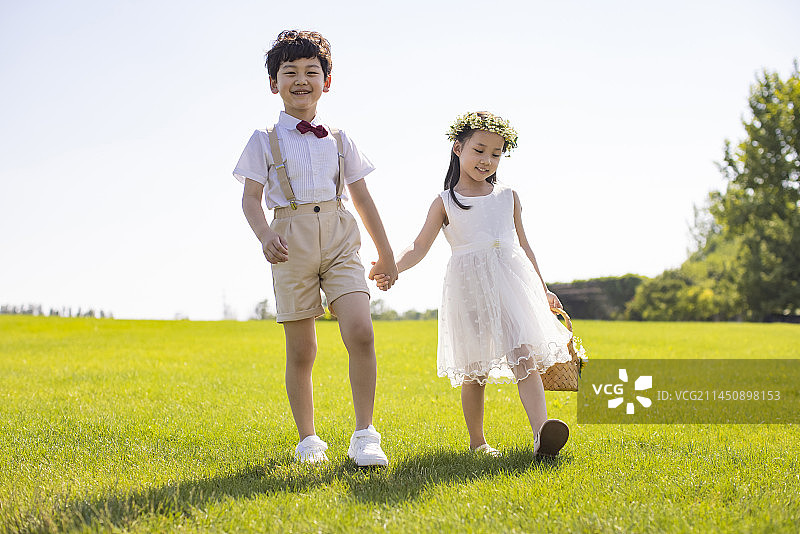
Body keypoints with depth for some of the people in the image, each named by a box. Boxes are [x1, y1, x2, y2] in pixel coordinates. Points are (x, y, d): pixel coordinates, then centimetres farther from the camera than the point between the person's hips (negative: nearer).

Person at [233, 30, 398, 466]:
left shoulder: (339, 140, 15)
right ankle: (308, 439, 17)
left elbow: (362, 198, 19)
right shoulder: (265, 141, 7)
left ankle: (364, 437, -9)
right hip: (292, 244, -1)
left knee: (360, 333, -17)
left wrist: (385, 253, 21)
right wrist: (264, 235, -21)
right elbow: (251, 198, 0)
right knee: (301, 350, 2)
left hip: (340, 240, 1)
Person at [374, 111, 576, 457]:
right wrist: (392, 268, -18)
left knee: (524, 356, -16)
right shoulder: (445, 202, 7)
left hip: (510, 280, 1)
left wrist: (542, 289, 24)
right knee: (474, 369, 3)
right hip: (469, 285, -1)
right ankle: (477, 441, 18)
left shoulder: (508, 197, 15)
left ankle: (541, 433, -30)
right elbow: (420, 247, 1)